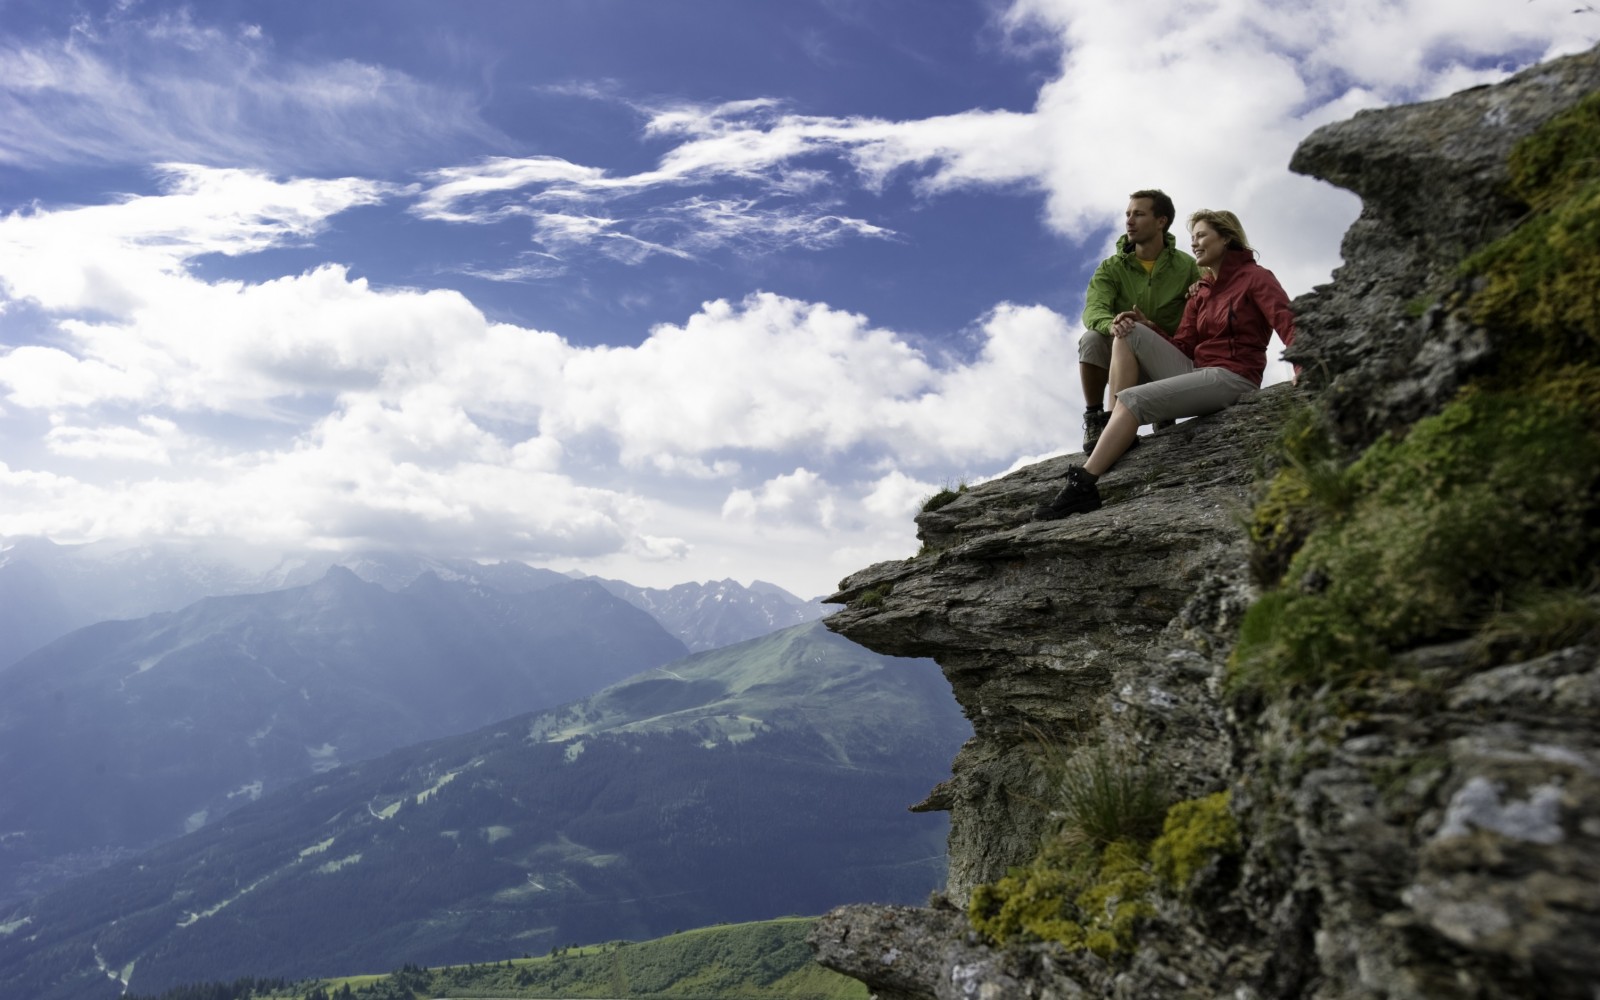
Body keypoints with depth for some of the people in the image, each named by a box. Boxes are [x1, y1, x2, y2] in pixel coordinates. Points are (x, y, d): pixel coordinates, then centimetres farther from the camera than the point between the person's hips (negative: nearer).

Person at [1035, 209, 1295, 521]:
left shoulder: (1255, 277, -1)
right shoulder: (1201, 291, 20)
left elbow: (1288, 323, -16)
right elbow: (1183, 347, 10)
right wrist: (1148, 328, -7)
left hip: (1232, 378, -7)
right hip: (1195, 369, 7)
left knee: (1133, 399, -24)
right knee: (1130, 333, -7)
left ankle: (1083, 485, -28)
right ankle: (1120, 436, -19)